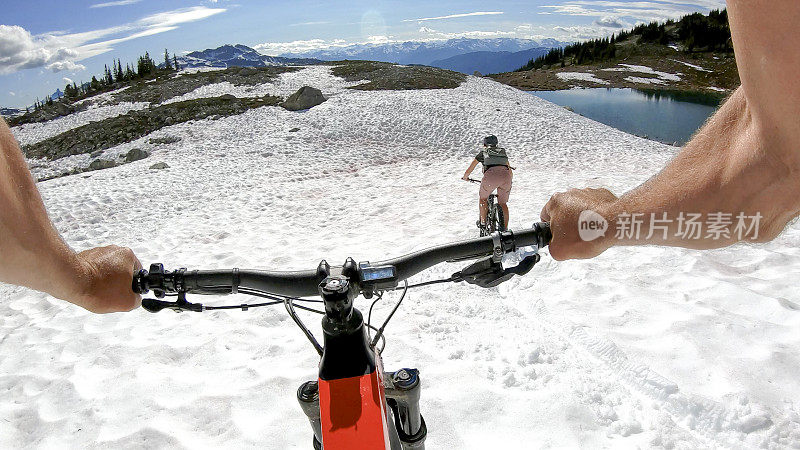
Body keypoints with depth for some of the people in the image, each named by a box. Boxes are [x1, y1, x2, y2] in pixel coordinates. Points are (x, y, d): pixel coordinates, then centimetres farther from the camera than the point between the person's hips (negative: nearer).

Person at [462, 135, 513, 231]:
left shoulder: (483, 152, 25)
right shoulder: (503, 152, 33)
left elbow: (469, 170, 28)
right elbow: (510, 172, 37)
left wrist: (465, 177, 46)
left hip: (491, 175, -3)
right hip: (505, 175, 3)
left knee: (483, 198, 23)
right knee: (503, 203, 17)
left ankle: (483, 222, 21)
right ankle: (505, 228, 13)